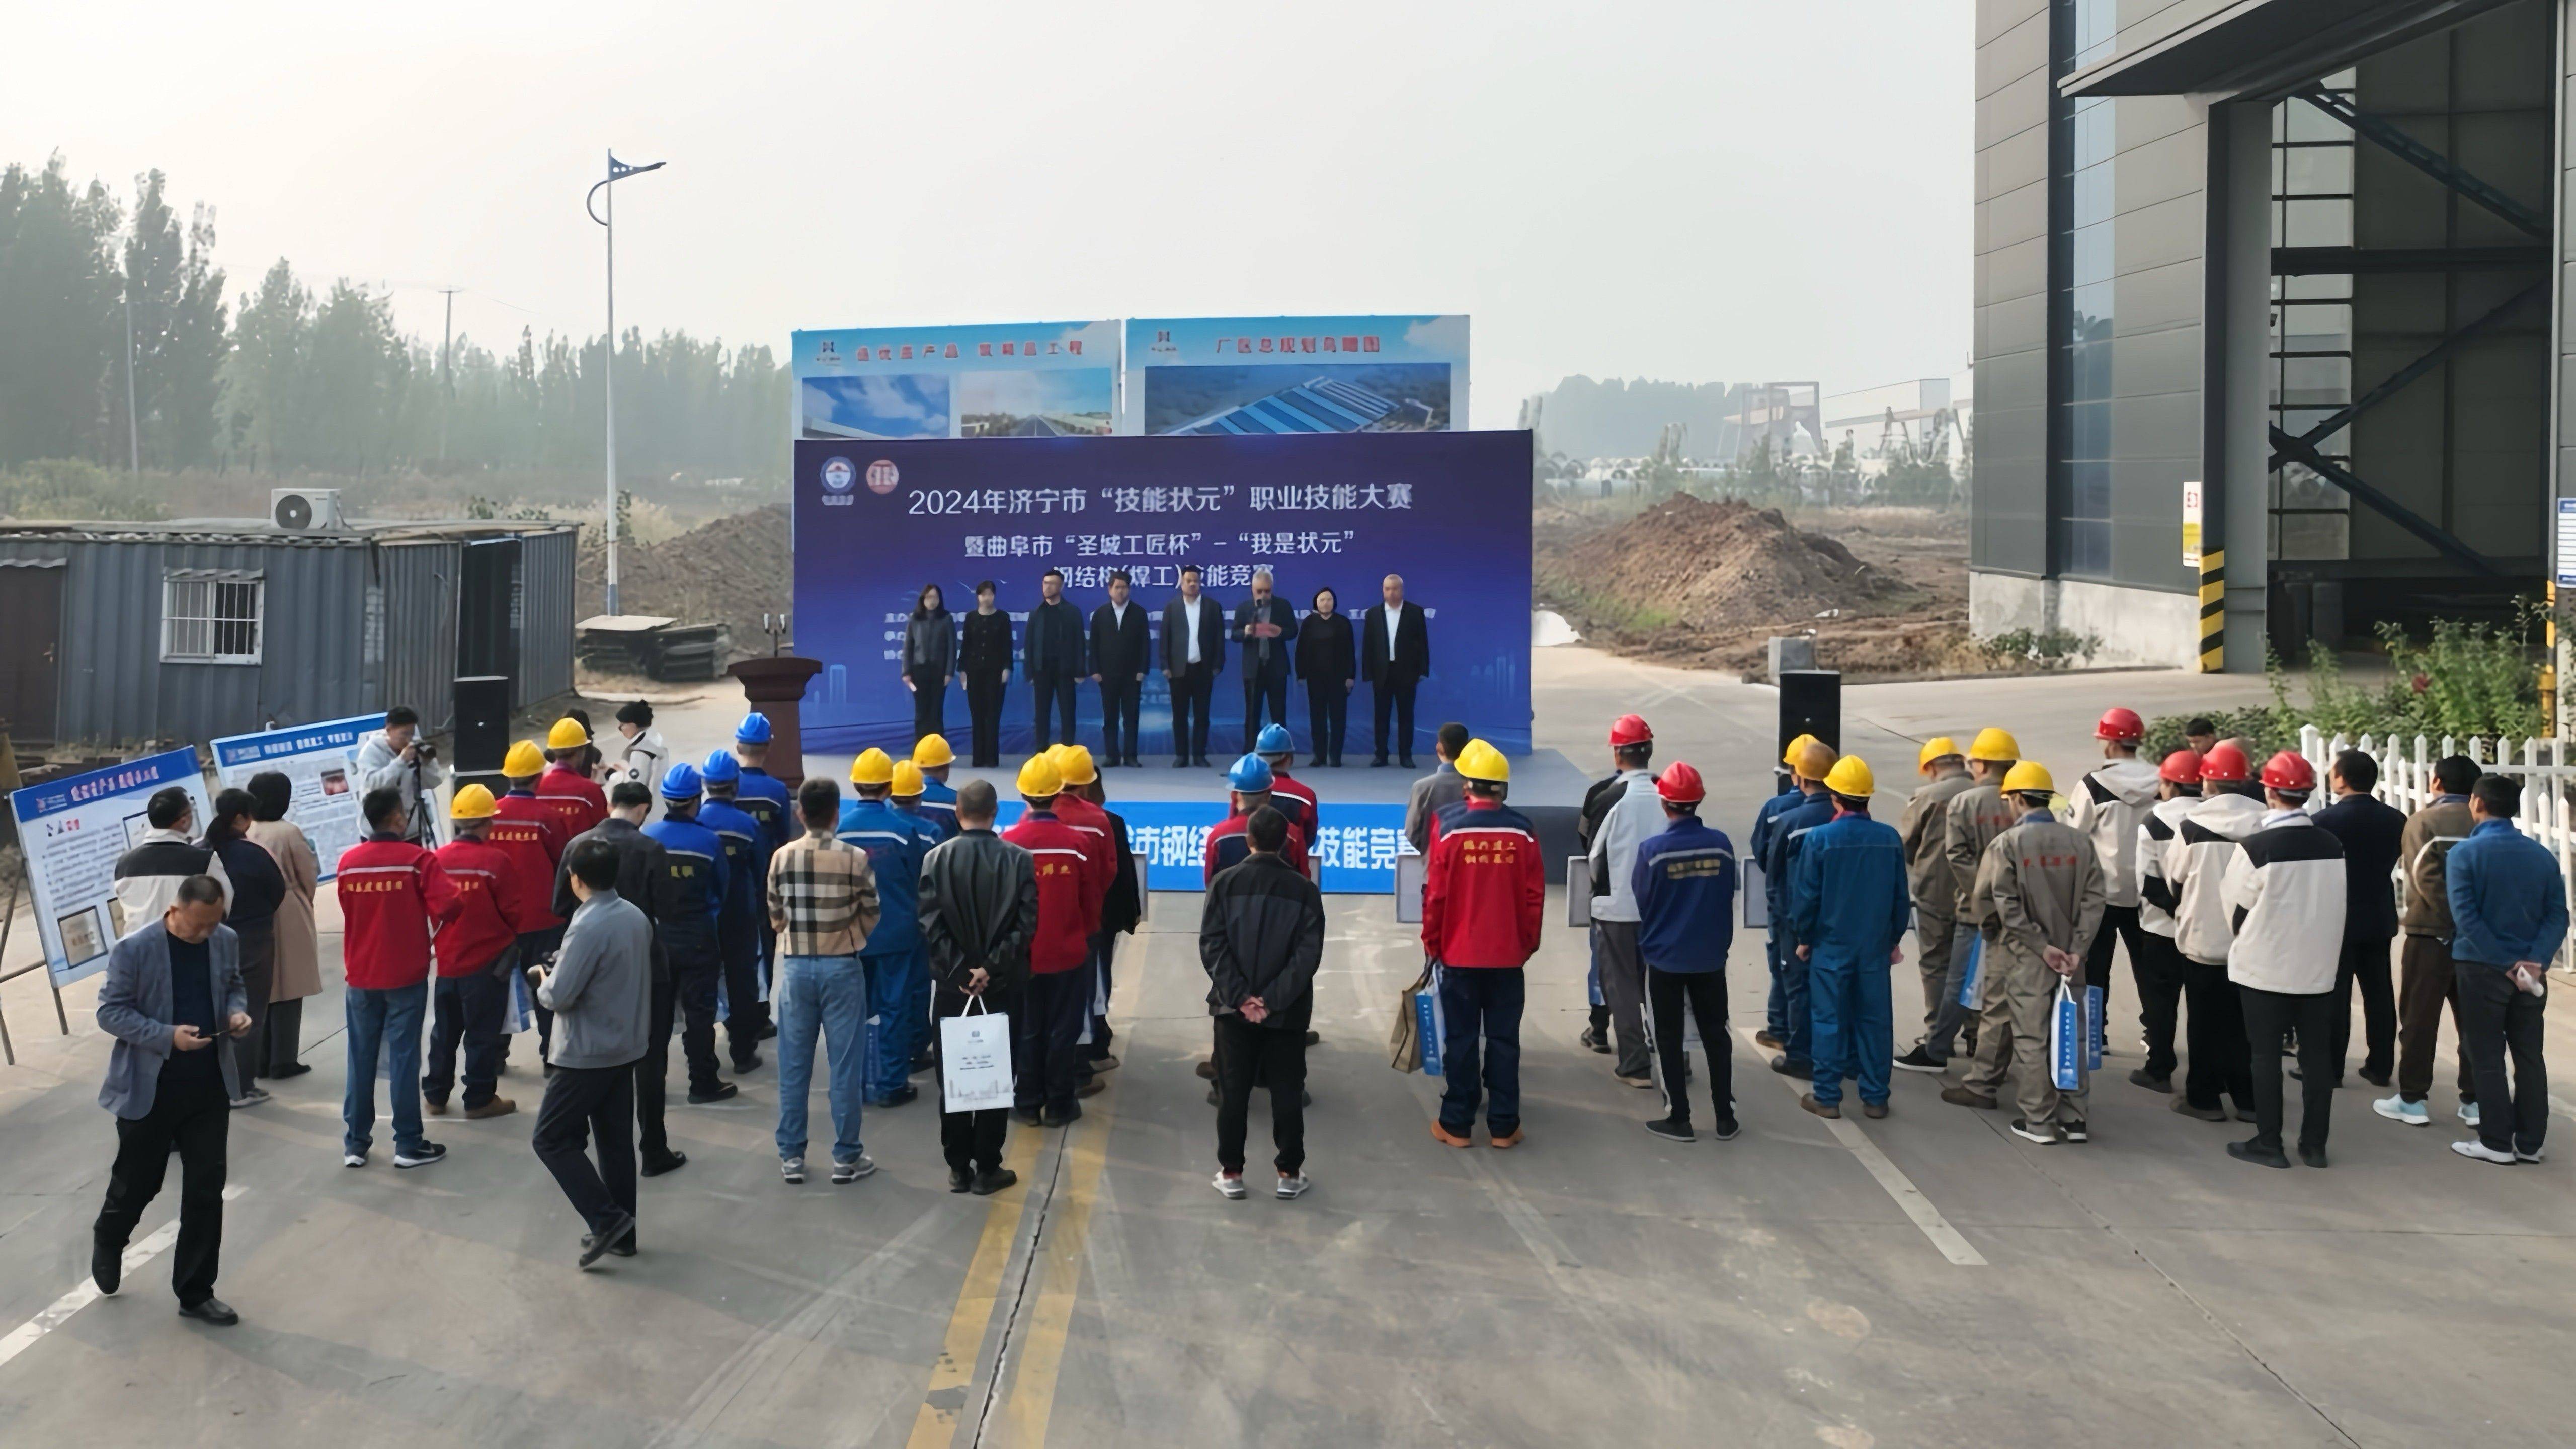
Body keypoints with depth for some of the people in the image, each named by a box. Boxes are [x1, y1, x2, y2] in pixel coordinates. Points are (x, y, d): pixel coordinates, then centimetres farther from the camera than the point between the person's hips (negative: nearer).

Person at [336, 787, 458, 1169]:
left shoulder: (348, 862, 1)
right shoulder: (417, 858, -12)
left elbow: (348, 909, 12)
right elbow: (447, 903, -20)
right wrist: (432, 921, 1)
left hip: (361, 977, 4)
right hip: (406, 976, -4)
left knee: (361, 1059, 10)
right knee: (403, 1057, 0)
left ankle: (355, 1144, 14)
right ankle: (409, 1145, 4)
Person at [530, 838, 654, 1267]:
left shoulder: (587, 928, -23)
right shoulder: (637, 917, 3)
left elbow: (559, 997, -21)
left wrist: (544, 980, 1)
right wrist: (563, 970, 12)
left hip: (587, 1054, -8)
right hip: (626, 1047, 8)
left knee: (553, 1139, 3)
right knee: (617, 1141, 14)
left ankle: (606, 1218, -3)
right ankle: (621, 1232, 20)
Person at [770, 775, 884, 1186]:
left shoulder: (782, 858, -4)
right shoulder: (856, 858, -10)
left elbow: (776, 920, 3)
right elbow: (871, 916, -3)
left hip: (797, 967, 2)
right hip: (842, 967, -2)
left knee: (794, 1065, 9)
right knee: (846, 1064, 5)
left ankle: (791, 1156, 15)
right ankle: (846, 1156, 11)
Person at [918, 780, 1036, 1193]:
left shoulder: (936, 859, -3)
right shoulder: (1020, 860, -4)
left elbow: (930, 923, -9)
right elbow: (1026, 923, -11)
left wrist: (959, 971, -9)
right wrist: (991, 967, -12)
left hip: (952, 985, 1)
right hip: (1003, 985, -1)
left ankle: (958, 1168, 14)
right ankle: (987, 1169, 8)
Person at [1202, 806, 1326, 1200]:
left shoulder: (1226, 882, -3)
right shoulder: (1304, 890, -4)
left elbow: (1212, 945, -10)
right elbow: (1309, 953, -11)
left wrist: (1240, 996, -11)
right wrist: (1274, 998, -13)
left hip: (1233, 1007, 0)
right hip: (1287, 1011, 0)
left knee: (1233, 1092, 8)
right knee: (1287, 1093, 8)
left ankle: (1231, 1172, 12)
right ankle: (1290, 1173, 11)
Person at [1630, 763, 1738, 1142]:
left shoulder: (1652, 849, -17)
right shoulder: (1721, 845, -9)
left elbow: (1641, 897, -4)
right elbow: (1729, 897, 3)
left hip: (1665, 957, -3)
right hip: (1711, 956, 3)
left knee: (1669, 1040, 8)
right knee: (1715, 1035, 13)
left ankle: (1678, 1119, 12)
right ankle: (1725, 1118, 18)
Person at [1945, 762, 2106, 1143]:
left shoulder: (2006, 844, -10)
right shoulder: (2080, 841, 1)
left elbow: (2005, 906, -14)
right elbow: (2094, 897, -3)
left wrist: (2041, 946, -10)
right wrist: (2076, 949, -5)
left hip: (2024, 956, -4)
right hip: (2070, 957, 4)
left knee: (2031, 1038, 3)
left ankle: (2039, 1120, 6)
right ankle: (2075, 1118, 15)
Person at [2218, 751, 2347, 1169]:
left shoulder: (2255, 848, -16)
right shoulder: (2332, 845, -2)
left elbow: (2236, 904, -6)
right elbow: (2338, 906, 10)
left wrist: (2241, 937, 13)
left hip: (2265, 967, -4)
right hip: (2320, 966, 4)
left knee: (2266, 1054, 5)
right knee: (2317, 1055, 10)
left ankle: (2268, 1142, 8)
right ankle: (2314, 1143, 15)